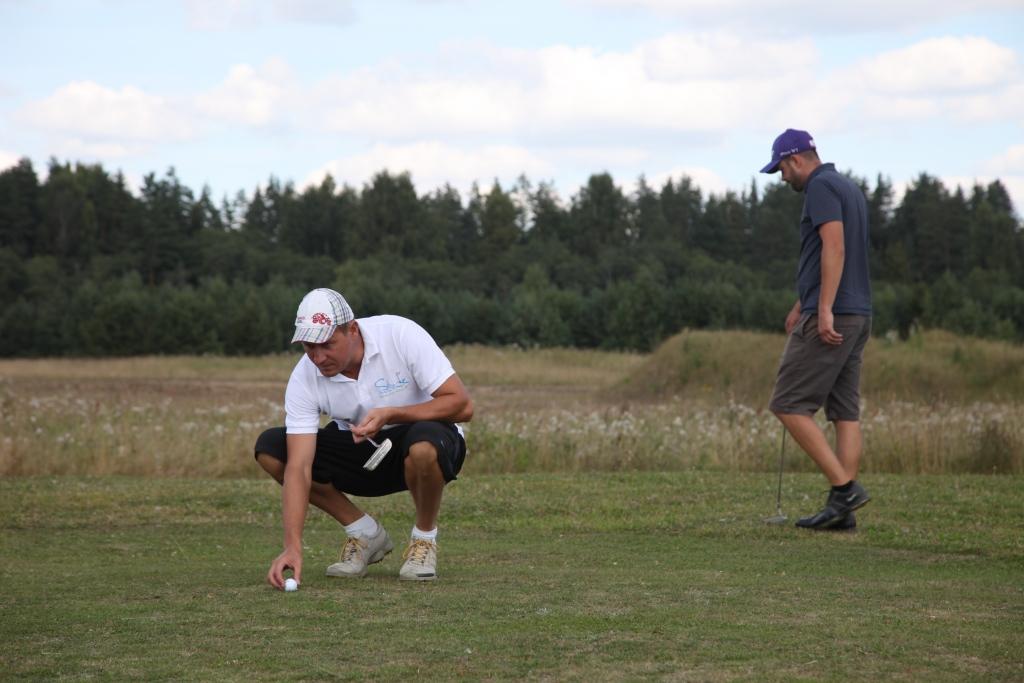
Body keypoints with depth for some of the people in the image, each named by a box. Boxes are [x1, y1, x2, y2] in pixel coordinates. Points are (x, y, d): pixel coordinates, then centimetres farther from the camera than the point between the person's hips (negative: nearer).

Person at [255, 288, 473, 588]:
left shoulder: (401, 335, -26)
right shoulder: (304, 378, -18)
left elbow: (462, 405, -25)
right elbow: (299, 467, -23)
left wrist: (390, 415, -35)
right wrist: (293, 545, -36)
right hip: (359, 454, 4)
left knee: (423, 444, -41)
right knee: (269, 448, -16)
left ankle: (424, 537, -9)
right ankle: (364, 533, -1)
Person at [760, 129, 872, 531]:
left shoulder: (820, 187, -11)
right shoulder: (849, 188, 20)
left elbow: (834, 248, -22)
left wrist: (824, 310, -26)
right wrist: (802, 304, 38)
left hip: (830, 319, -10)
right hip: (857, 316, 10)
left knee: (789, 405, -6)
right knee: (845, 411, 6)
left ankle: (845, 487, -11)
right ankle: (842, 510, 4)